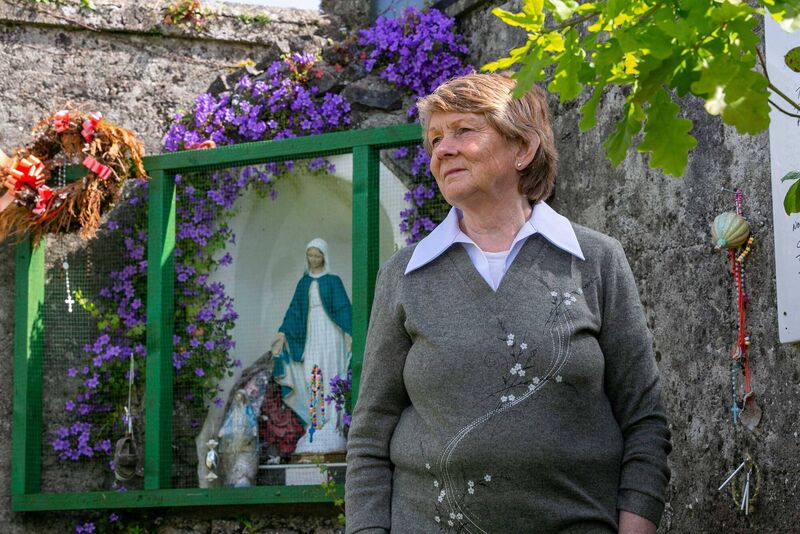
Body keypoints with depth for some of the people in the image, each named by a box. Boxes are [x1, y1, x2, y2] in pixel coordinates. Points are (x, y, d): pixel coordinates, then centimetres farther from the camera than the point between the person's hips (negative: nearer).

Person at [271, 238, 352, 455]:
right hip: (311, 335, 5)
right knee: (312, 382, -1)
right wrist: (282, 333, -1)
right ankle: (316, 433, 0)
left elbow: (343, 308, -9)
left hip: (330, 334, -5)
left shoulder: (333, 281, 0)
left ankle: (331, 435, -7)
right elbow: (295, 310, 11)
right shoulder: (304, 282, 13)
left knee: (329, 380, -8)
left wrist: (349, 333, -22)